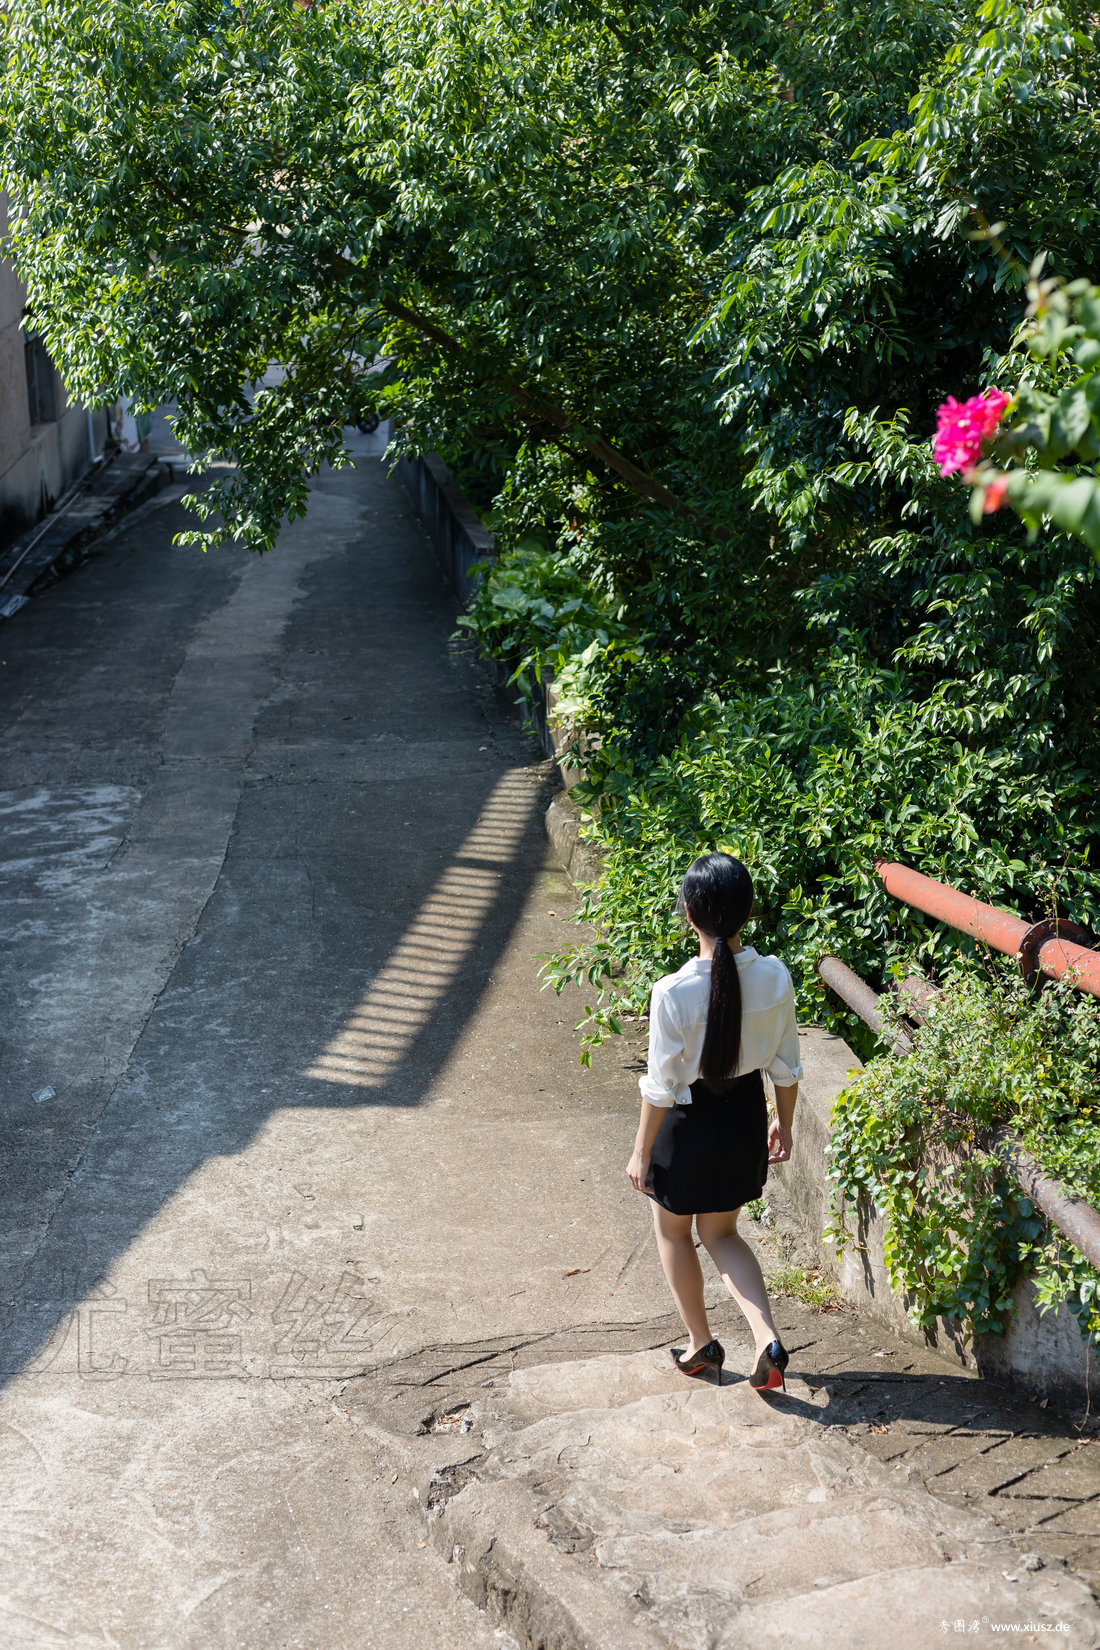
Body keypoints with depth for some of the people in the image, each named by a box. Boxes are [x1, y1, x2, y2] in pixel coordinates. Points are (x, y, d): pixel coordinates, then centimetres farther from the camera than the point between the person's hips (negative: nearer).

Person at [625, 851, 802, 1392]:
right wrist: (784, 1123, 15)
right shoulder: (774, 977, -15)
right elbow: (786, 1067, -2)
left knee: (672, 1230, 24)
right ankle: (766, 1338, 9)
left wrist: (641, 1151, -3)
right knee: (721, 1233, 25)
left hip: (689, 1123, -4)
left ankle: (700, 1343, 38)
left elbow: (661, 1087, -17)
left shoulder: (673, 993, -27)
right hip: (746, 1117, 4)